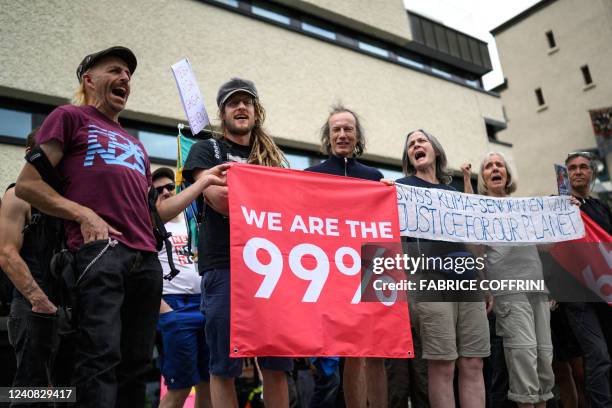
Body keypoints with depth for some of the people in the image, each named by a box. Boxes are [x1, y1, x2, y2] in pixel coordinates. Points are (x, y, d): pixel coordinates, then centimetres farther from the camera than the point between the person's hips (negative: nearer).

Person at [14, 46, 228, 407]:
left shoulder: (135, 143, 29)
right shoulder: (70, 117, 11)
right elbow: (27, 185, 3)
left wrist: (203, 182, 22)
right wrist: (82, 214, -11)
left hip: (147, 259, 6)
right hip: (99, 250, -6)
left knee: (136, 364, 6)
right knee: (102, 357, -13)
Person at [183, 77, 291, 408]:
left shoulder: (273, 158, 22)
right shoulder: (206, 150, 10)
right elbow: (219, 198, -7)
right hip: (224, 266, -3)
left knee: (277, 363, 4)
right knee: (225, 365, 2)